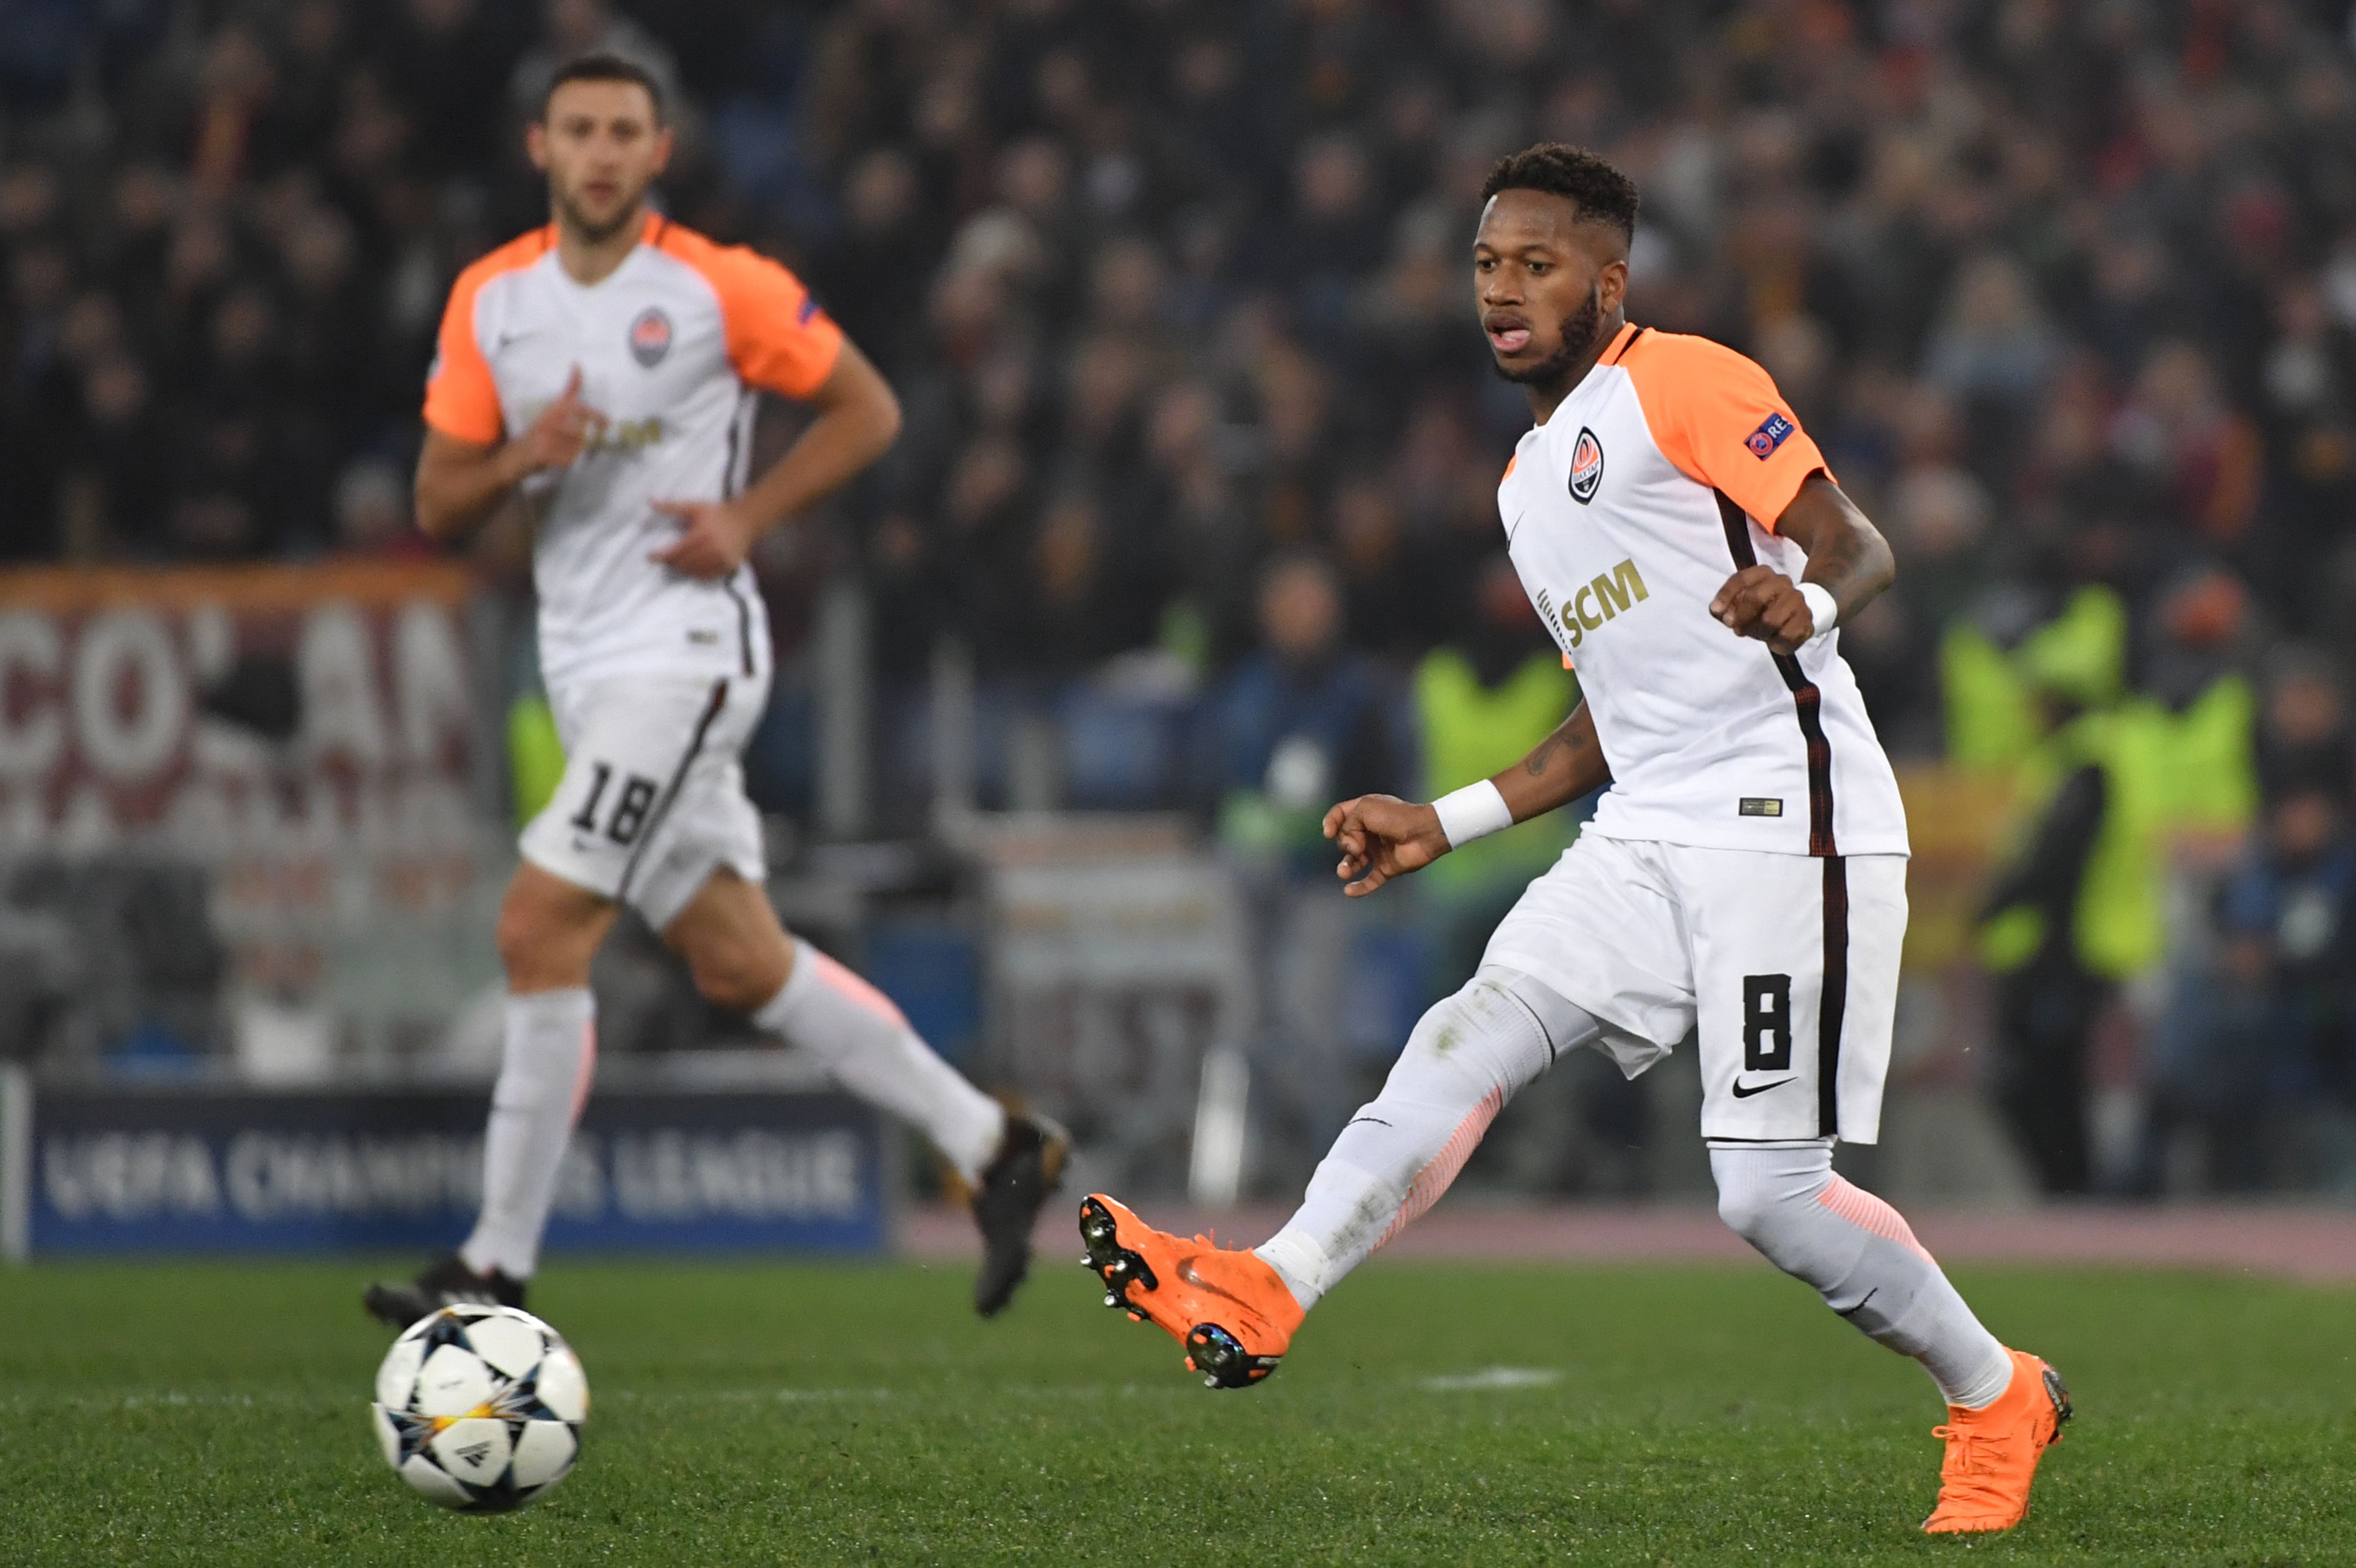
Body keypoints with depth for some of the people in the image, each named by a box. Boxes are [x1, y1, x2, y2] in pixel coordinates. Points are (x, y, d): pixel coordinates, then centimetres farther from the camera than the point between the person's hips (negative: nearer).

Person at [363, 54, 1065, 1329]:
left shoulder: (718, 289, -7)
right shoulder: (489, 301, 7)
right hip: (586, 669, 7)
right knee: (739, 965, 10)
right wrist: (517, 463, -13)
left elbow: (866, 410, 1)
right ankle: (989, 1146, 22)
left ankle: (498, 1267, -9)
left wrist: (747, 517, -11)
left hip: (685, 644, -7)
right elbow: (436, 507, 8)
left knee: (539, 930, -15)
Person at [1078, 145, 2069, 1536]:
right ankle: (1260, 1299, -25)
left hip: (1786, 822, -8)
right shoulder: (1530, 481, 23)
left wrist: (1804, 605, -36)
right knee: (1467, 1041, -12)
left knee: (1770, 1189, -11)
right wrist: (1447, 824, 26)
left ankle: (1996, 1399, 9)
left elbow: (1859, 546, -13)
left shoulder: (1684, 382, -3)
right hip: (1647, 839, 8)